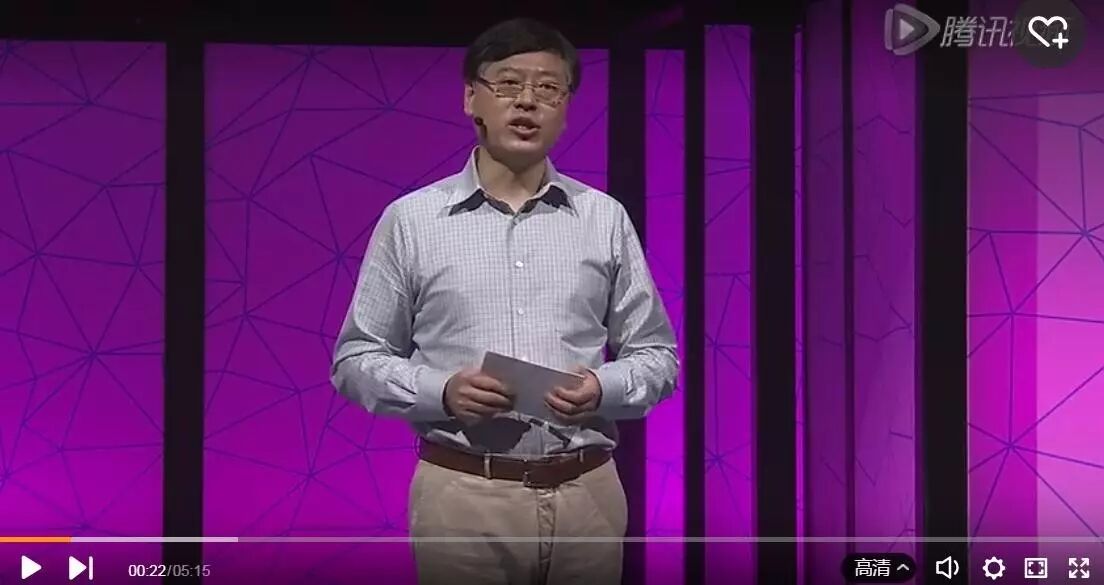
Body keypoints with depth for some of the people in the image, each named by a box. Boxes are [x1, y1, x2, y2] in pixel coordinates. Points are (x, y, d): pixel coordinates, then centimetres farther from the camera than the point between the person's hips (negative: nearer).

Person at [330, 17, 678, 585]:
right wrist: (443, 392, -14)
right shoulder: (410, 220, 2)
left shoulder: (605, 219, 6)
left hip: (585, 495, 2)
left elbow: (655, 355, 9)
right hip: (463, 496, -1)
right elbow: (357, 360, 3)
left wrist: (603, 390, -12)